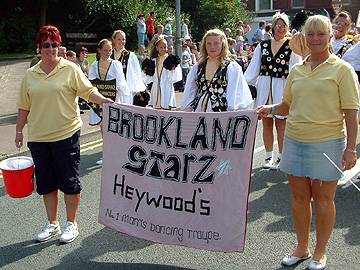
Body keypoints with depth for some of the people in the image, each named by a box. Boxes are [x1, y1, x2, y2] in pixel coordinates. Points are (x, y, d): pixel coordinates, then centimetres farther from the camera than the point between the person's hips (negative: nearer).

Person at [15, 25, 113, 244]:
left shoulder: (70, 69, -3)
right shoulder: (30, 74, 9)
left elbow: (88, 91, -9)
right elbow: (24, 106, 14)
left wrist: (105, 101, -26)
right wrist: (19, 130, 15)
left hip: (66, 135, -4)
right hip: (38, 137, 4)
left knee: (69, 181, 3)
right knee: (47, 182, 13)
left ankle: (72, 224, 20)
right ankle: (52, 224, 29)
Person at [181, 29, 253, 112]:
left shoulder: (232, 67, -1)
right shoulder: (197, 68, 12)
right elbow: (189, 95, 16)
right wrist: (187, 110, 10)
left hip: (221, 113, -4)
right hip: (199, 111, 4)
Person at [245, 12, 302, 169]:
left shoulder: (292, 47, -3)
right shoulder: (262, 46, 7)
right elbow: (253, 68, 4)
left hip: (282, 89, -3)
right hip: (264, 88, 3)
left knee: (281, 126, 4)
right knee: (266, 124, 10)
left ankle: (281, 158, 18)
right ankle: (268, 157, 23)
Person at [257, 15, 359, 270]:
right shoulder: (296, 69, 10)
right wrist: (271, 109, -3)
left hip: (327, 143, -4)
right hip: (295, 141, 5)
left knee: (323, 198, 8)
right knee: (299, 195, 12)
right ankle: (302, 248, 30)